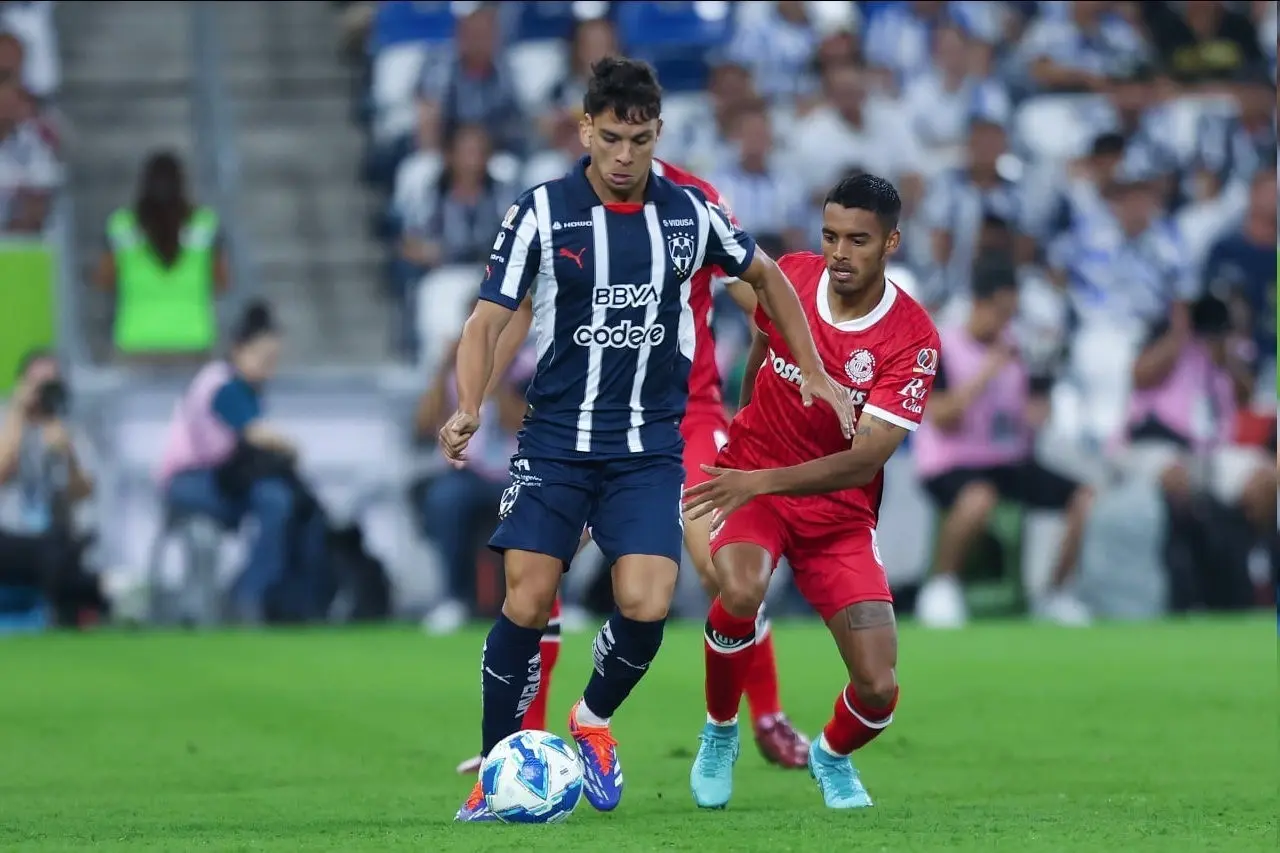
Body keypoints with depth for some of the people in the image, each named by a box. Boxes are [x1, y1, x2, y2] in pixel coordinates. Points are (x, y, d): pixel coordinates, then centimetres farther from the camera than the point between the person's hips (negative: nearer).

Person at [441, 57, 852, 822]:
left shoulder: (690, 213, 2)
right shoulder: (542, 213, -5)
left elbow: (766, 276, 20)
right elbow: (489, 321, -5)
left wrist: (814, 374, 19)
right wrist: (469, 409, -22)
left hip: (650, 448, 1)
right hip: (556, 440, -1)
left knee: (646, 605, -15)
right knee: (527, 604, -11)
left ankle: (594, 720, 16)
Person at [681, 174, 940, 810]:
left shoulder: (912, 339, -18)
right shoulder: (791, 277, -8)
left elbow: (865, 461, -25)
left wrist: (764, 481, -35)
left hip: (839, 511, -1)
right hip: (749, 476, 1)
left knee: (878, 690, -11)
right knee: (739, 593, -34)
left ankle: (833, 755, 27)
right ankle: (719, 735, -5)